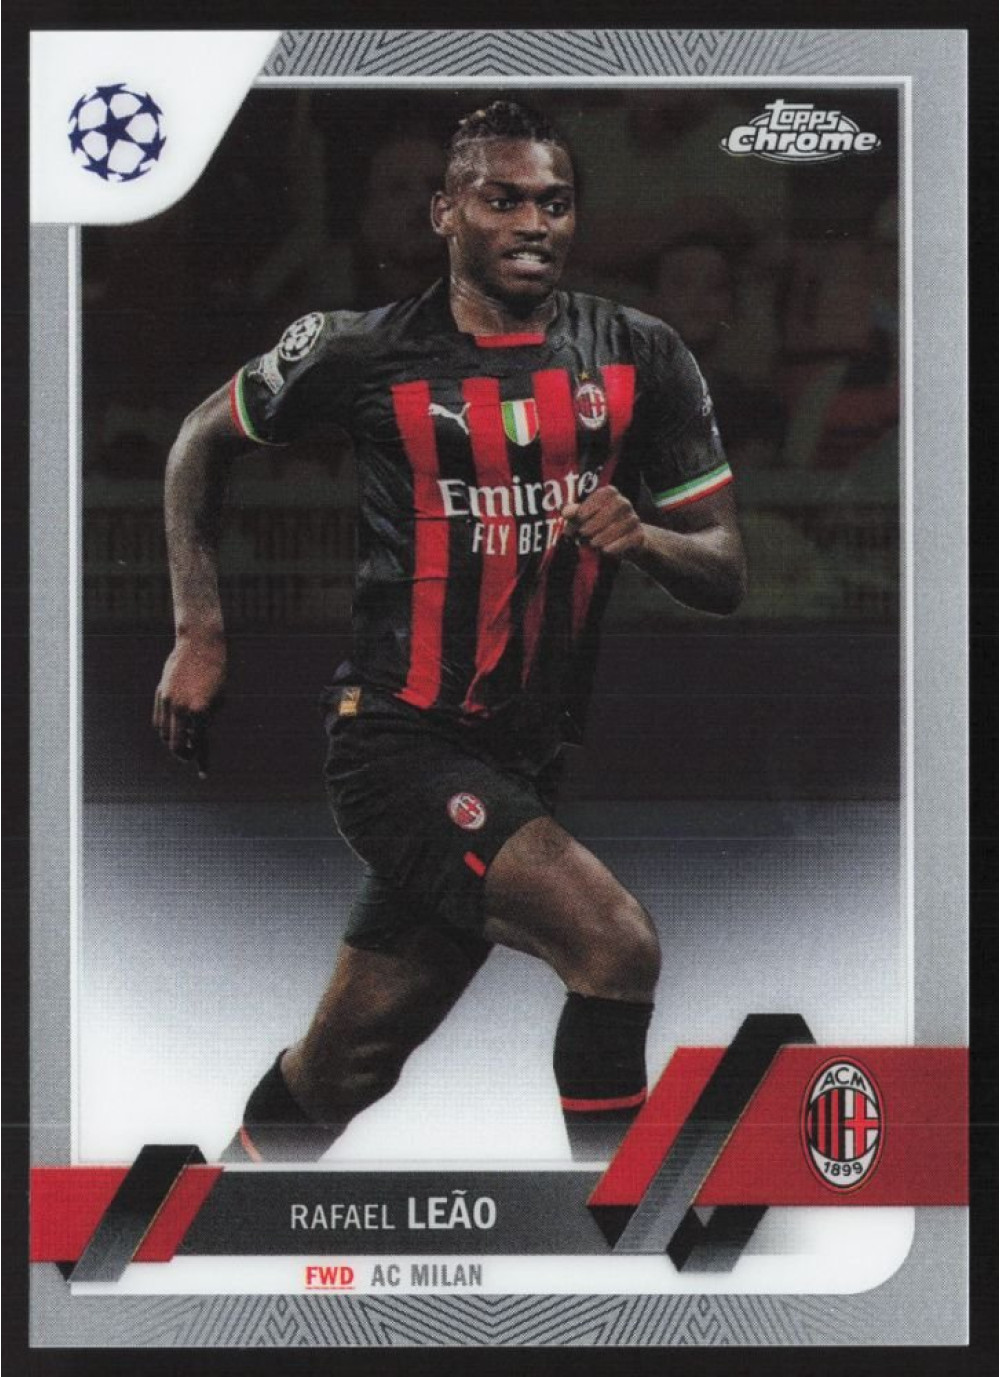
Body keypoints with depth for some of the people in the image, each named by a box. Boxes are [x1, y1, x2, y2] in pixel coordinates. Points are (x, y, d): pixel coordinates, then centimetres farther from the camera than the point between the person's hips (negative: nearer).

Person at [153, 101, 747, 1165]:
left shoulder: (641, 359, 3)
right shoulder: (365, 352, -6)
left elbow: (724, 576, 4)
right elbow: (203, 441, 11)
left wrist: (643, 538, -19)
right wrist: (198, 635, 4)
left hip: (526, 757, 5)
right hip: (401, 743, -5)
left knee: (346, 1065, 13)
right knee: (614, 941, -24)